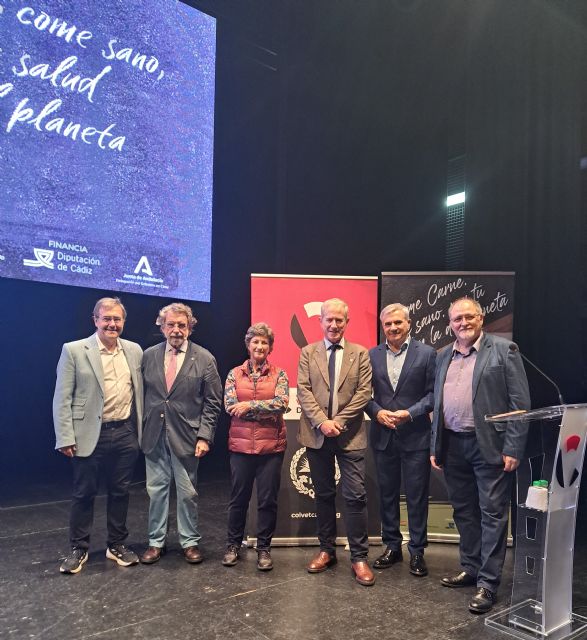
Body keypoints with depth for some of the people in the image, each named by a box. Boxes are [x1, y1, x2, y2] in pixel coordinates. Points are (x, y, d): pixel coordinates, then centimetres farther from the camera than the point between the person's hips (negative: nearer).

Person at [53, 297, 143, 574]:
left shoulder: (134, 350, 6)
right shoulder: (74, 350, -6)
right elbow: (62, 399, -7)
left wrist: (141, 430, 8)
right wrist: (65, 438, -11)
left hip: (125, 434, 4)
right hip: (90, 435, -3)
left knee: (120, 492, 13)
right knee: (84, 494, 9)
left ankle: (117, 545, 29)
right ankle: (79, 549, 26)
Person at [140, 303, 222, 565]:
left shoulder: (204, 359, -4)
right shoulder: (149, 356, 4)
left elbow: (212, 403, -3)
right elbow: (141, 395, 9)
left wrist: (204, 436, -10)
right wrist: (140, 431, 5)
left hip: (186, 437, -2)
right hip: (154, 435, 3)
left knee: (187, 493, 7)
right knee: (156, 490, 11)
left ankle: (190, 542, 24)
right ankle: (156, 542, 27)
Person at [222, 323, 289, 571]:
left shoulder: (279, 374, 2)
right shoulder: (235, 374, 4)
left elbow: (282, 403, -13)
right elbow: (230, 406, -8)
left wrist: (249, 405, -18)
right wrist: (267, 410, -14)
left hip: (271, 446, -1)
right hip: (241, 445, 1)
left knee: (268, 499, 8)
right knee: (238, 497, 12)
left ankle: (264, 548, 24)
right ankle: (233, 544, 30)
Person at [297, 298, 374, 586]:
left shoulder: (361, 354, 4)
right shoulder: (308, 353, 7)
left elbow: (363, 392, -4)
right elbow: (304, 391, -2)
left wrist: (339, 421, -13)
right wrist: (322, 421, -14)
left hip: (350, 435, -1)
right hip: (316, 434, 2)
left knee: (355, 495, -1)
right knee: (323, 494, 12)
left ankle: (359, 557, 10)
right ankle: (327, 550, 25)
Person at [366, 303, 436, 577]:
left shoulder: (426, 353, -3)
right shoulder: (372, 355, 5)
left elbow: (433, 393, -5)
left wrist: (410, 413, -15)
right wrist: (377, 412, -11)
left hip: (415, 436, -3)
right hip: (383, 436, 3)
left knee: (417, 496, 6)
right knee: (387, 494, 13)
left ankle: (417, 551, 20)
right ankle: (392, 546, 28)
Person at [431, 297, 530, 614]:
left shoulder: (503, 349, -5)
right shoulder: (444, 355, 11)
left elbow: (520, 403, -8)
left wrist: (513, 449, -13)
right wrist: (435, 446, 10)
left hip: (490, 445, -5)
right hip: (453, 445, 6)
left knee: (492, 513, 2)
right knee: (463, 510, 16)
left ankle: (487, 581, 12)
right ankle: (470, 567, 32)